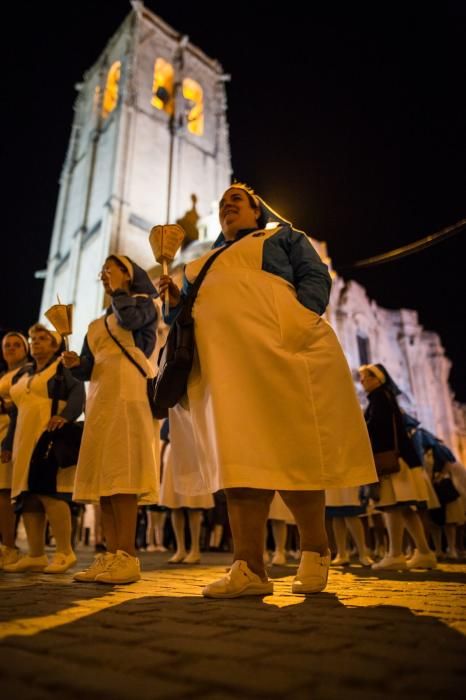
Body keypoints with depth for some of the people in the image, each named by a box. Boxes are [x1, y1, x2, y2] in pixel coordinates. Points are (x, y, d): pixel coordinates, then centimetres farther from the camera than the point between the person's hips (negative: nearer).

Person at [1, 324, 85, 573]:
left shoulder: (63, 368, 4)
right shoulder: (21, 377, 24)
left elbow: (78, 392, -13)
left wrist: (65, 415, -30)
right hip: (26, 442, 8)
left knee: (50, 492, -14)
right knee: (27, 496, 4)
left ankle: (65, 553, -7)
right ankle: (35, 556, 11)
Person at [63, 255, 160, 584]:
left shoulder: (143, 302, 10)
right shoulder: (97, 325, 26)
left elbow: (129, 319, -16)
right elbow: (88, 370, 19)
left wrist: (118, 289, 2)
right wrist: (75, 364, -4)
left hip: (130, 393, -7)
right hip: (101, 398, 7)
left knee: (121, 473, -16)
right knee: (101, 475, 1)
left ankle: (127, 557, -15)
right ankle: (111, 556, 4)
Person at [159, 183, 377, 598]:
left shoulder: (283, 235, 20)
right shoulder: (204, 263, 32)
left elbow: (316, 278, 5)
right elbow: (191, 312, 28)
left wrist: (296, 323, -13)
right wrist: (176, 302, 6)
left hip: (278, 349, -4)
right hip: (225, 360, 5)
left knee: (292, 452, -5)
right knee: (239, 458, -4)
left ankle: (315, 550, 13)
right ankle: (249, 568, -1)